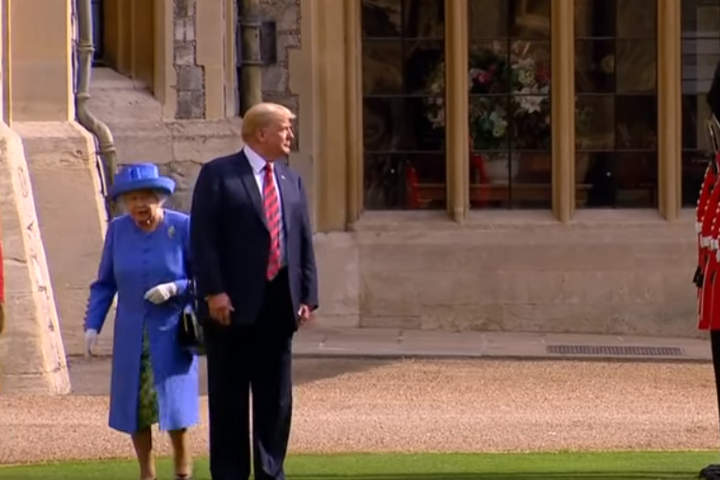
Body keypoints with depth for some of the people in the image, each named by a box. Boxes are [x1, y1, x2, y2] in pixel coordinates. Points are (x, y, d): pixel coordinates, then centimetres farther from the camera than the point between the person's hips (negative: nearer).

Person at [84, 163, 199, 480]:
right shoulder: (118, 230, 0)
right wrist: (93, 325, -3)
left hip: (172, 332, -3)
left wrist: (174, 289, -21)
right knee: (134, 406, 2)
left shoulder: (184, 228, -8)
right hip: (131, 336, 3)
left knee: (173, 403, -7)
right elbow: (104, 284, 7)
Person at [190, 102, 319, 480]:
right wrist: (214, 292, -16)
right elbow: (203, 239, -9)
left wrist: (307, 296, 6)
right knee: (229, 398, 1)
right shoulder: (218, 175, -3)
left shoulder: (291, 180, 14)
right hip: (233, 306, -5)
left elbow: (304, 243, 14)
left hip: (278, 305, 5)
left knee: (276, 398, 8)